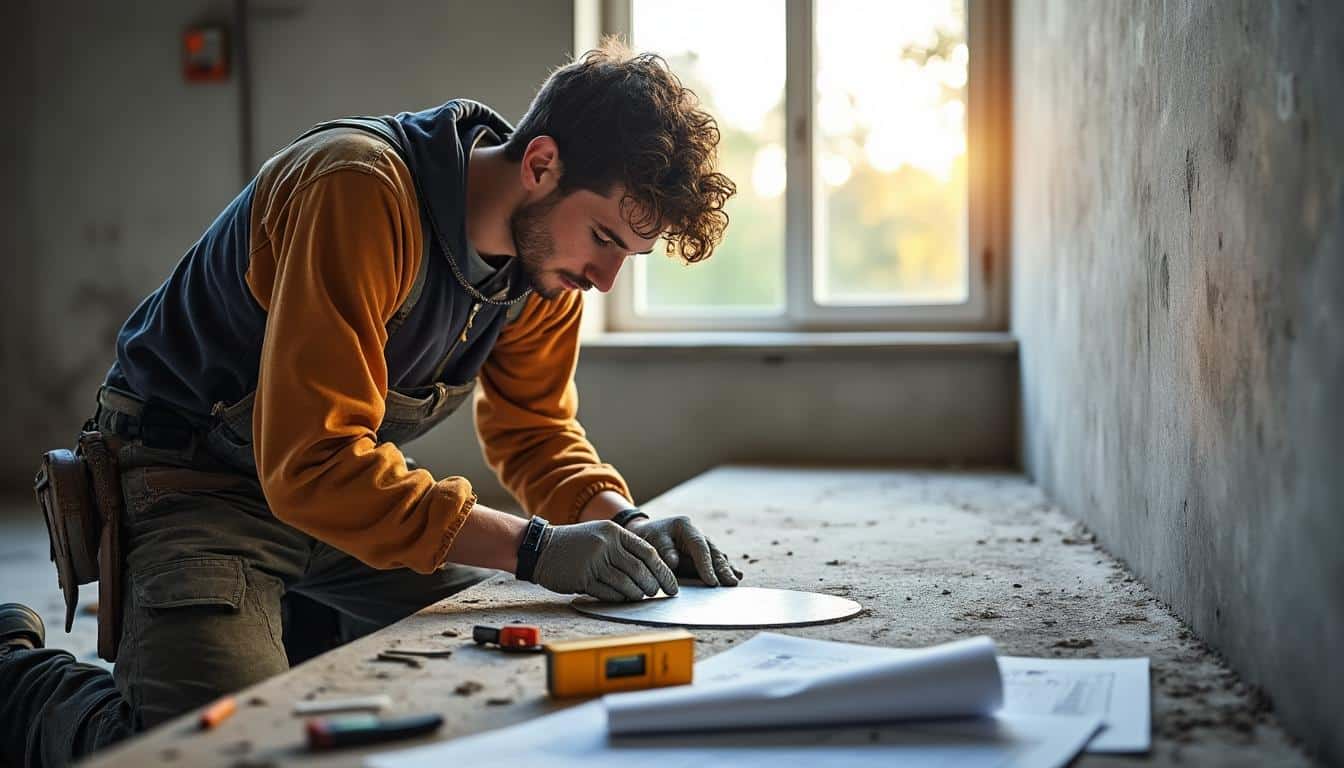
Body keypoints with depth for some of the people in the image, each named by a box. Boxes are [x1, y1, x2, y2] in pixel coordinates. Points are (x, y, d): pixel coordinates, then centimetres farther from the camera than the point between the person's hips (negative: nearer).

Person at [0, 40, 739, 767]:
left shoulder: (546, 248, -5)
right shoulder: (360, 193, -30)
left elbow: (534, 430, 5)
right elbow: (312, 465, -35)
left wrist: (622, 520, -15)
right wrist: (533, 547, -37)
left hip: (353, 484, 8)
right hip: (196, 482, -8)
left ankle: (288, 633, 22)